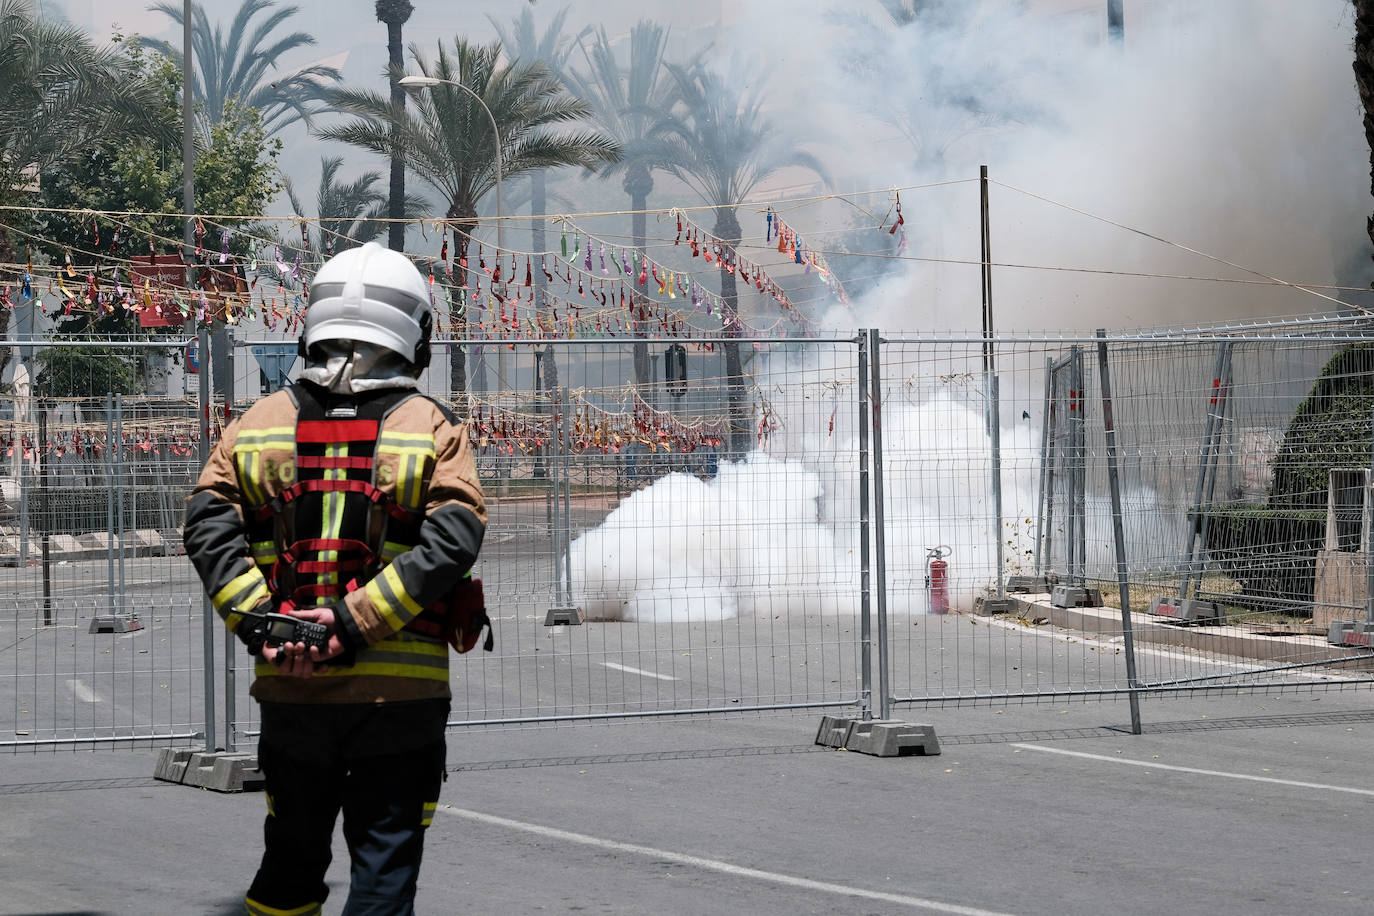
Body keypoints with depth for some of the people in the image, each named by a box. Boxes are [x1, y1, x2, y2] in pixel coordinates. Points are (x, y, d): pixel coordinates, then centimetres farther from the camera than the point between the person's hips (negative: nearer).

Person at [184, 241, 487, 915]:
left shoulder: (262, 422, 6)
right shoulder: (433, 429, -2)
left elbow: (207, 522, -5)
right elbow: (454, 535, -15)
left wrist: (258, 622, -10)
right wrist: (358, 620, -17)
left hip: (289, 685, 3)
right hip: (402, 689, -3)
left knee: (291, 860, 17)